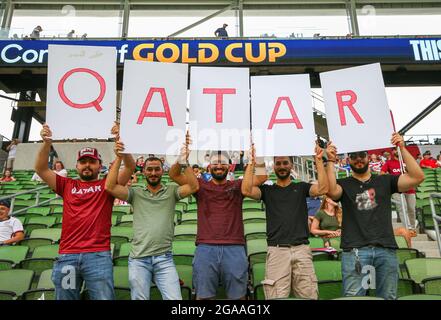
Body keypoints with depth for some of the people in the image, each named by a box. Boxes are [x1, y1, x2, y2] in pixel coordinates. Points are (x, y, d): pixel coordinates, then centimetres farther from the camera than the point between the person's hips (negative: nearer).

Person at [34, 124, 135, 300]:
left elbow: (130, 167, -2)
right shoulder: (67, 185, 16)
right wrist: (47, 143, -6)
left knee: (104, 297, -3)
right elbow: (41, 169, 9)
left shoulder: (107, 185, 10)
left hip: (98, 256, -2)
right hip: (66, 256, 3)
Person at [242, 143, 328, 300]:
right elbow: (246, 190, -6)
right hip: (277, 250, -1)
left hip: (302, 249, 1)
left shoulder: (301, 187, 15)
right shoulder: (267, 190, 12)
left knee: (309, 295, 0)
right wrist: (252, 162, -5)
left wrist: (319, 160, -4)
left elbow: (323, 188, -3)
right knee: (277, 296, -6)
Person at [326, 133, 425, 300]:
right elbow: (331, 191, -14)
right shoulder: (344, 184, 9)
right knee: (353, 297, -7)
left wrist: (402, 148, -1)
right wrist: (331, 161, -15)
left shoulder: (385, 181, 15)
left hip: (386, 249, 3)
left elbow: (417, 177, 4)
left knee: (388, 297, 9)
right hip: (355, 249, -2)